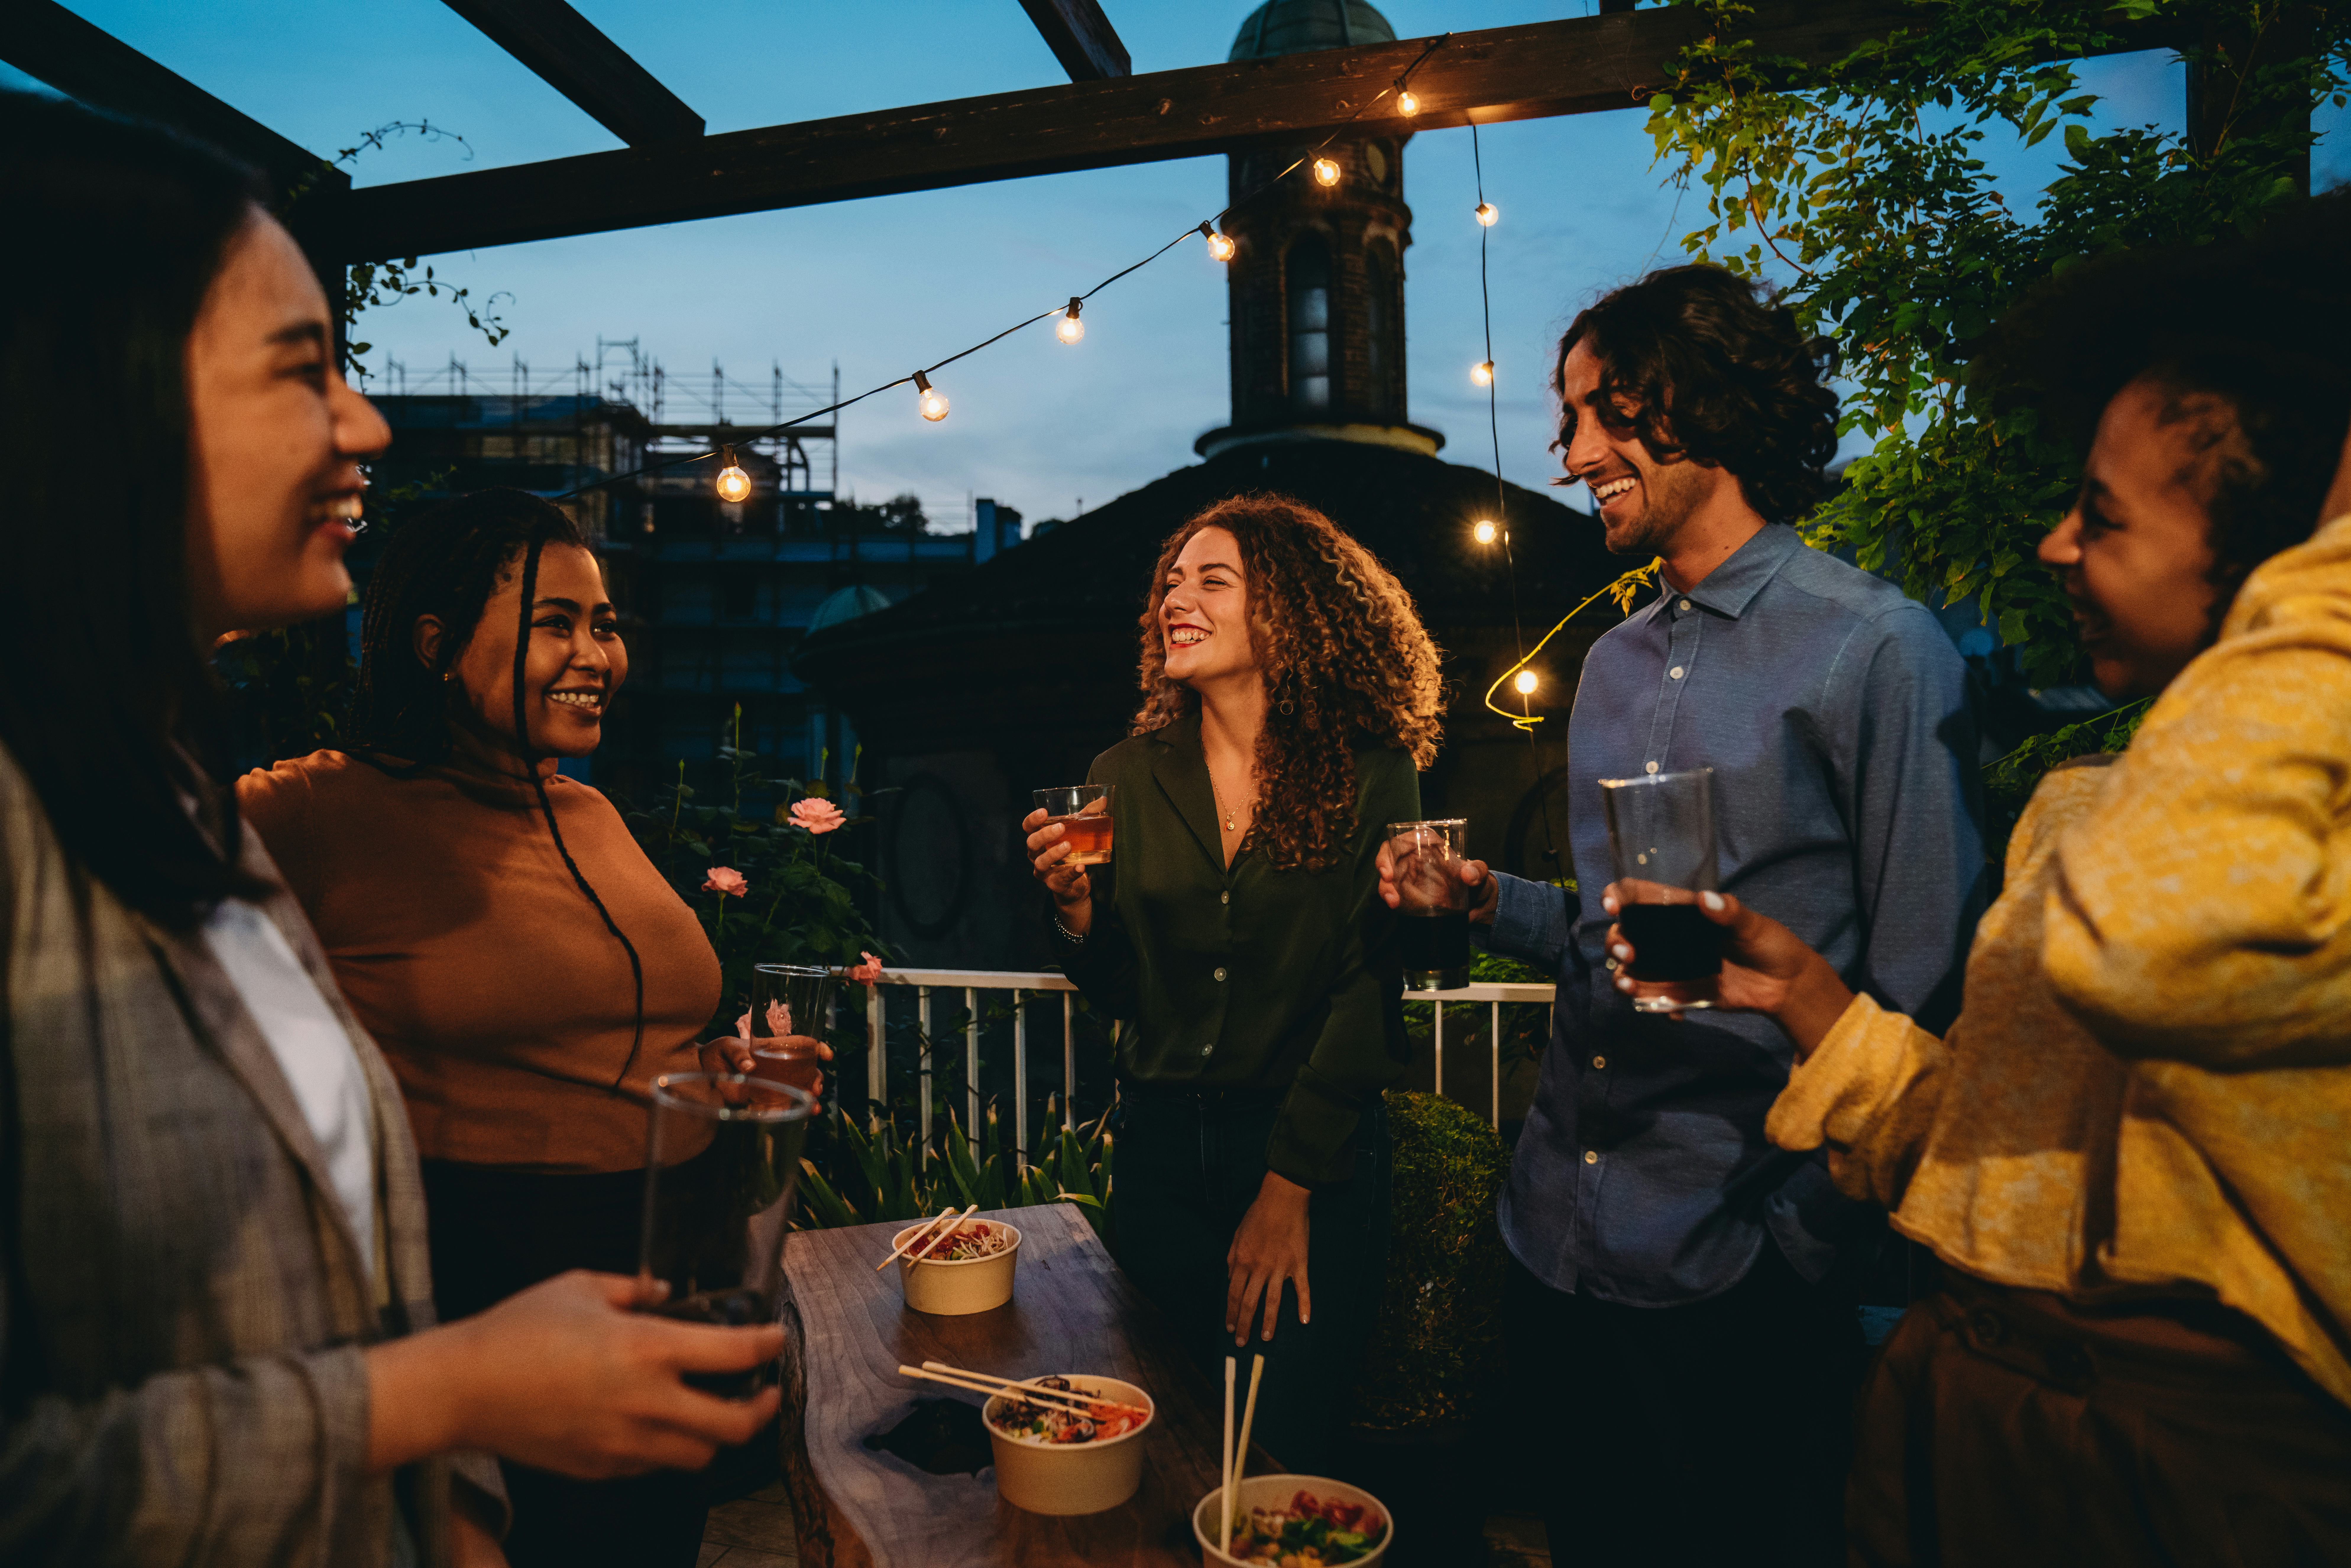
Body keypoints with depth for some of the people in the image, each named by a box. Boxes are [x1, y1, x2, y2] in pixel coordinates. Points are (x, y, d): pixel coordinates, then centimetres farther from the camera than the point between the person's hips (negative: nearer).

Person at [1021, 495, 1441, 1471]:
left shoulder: (1371, 777, -8)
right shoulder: (1126, 778, 0)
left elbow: (1370, 989, -9)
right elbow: (1118, 994, 6)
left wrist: (1289, 1185, -11)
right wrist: (1076, 911, -14)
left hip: (1320, 1152, -3)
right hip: (1160, 1145, 3)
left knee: (1283, 1448, 4)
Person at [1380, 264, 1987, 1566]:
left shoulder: (1874, 648, -10)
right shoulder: (1614, 664, 11)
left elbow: (1924, 986, -12)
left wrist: (1813, 1236, -14)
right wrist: (1489, 899, -1)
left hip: (1735, 1267, -6)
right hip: (1555, 1236, 7)